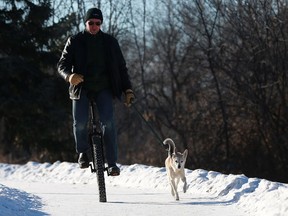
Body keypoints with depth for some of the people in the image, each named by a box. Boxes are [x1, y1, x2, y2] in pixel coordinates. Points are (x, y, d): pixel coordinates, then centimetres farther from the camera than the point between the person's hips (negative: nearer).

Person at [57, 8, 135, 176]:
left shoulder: (110, 42, 6)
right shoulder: (75, 42, 3)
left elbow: (121, 67, 10)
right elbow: (62, 64, 0)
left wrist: (128, 90, 0)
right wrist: (69, 75, -23)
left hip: (103, 88, 0)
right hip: (81, 87, 0)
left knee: (108, 121, -19)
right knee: (80, 122, -18)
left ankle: (112, 163, -15)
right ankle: (83, 151, 12)